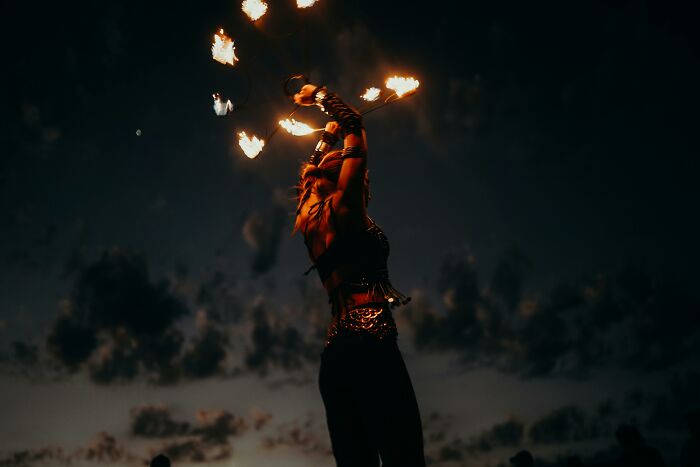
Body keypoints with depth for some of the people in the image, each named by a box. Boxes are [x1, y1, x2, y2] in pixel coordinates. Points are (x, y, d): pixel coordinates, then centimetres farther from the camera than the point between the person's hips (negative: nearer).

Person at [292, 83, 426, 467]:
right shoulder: (341, 209, 2)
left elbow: (312, 172, 42)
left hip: (335, 355, 9)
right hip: (370, 348, -8)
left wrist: (326, 139, 49)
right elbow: (355, 125, 6)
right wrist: (321, 96, 20)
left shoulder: (313, 220, 20)